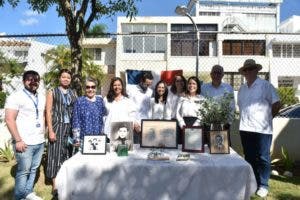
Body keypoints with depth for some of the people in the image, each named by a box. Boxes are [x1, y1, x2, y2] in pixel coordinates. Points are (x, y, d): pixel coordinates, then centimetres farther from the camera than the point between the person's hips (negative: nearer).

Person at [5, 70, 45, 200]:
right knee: (23, 171, 3)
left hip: (40, 142, 6)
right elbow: (9, 120, -13)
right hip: (25, 143, -6)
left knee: (33, 169, 14)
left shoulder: (42, 97, 11)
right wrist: (18, 140, -17)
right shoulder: (15, 97, -9)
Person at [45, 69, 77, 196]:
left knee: (68, 154, 9)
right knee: (56, 153, 1)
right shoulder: (52, 93, 0)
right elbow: (48, 112, -5)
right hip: (57, 126, -3)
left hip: (70, 127, 3)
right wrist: (50, 131, -12)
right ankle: (55, 184, 11)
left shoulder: (73, 94, 11)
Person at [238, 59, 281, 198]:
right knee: (249, 157, 15)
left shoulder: (265, 85, -6)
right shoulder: (242, 89, 12)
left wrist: (267, 118, 1)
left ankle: (263, 186, 18)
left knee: (262, 158, 4)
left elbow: (277, 104, -6)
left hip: (262, 129, -5)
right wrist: (244, 119, 10)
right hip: (245, 128, 6)